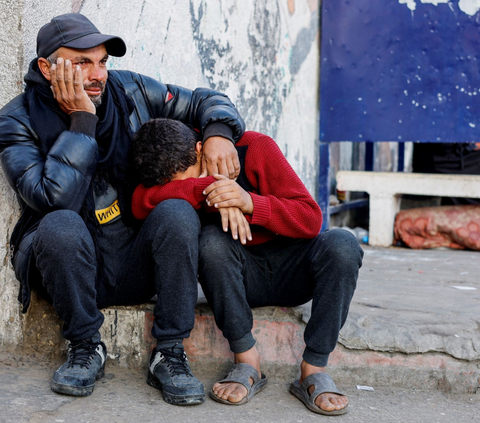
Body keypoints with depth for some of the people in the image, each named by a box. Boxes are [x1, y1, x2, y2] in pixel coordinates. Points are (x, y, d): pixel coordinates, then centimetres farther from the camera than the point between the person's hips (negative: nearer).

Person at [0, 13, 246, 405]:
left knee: (177, 213, -26)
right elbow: (55, 199, -25)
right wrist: (82, 121, -23)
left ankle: (169, 354, -16)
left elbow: (203, 100, 10)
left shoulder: (128, 90, 0)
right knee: (60, 225, -34)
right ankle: (86, 347, -10)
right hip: (70, 266, -2)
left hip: (135, 267, 2)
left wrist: (218, 133, -12)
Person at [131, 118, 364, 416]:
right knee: (212, 240, -31)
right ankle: (247, 362, -20)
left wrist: (251, 202, -36)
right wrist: (205, 189, -39)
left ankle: (314, 369, -22)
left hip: (291, 269, -1)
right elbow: (141, 204, -29)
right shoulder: (171, 168, -7)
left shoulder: (255, 148, -15)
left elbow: (311, 218, -20)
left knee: (341, 243, -29)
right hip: (240, 277, 1)